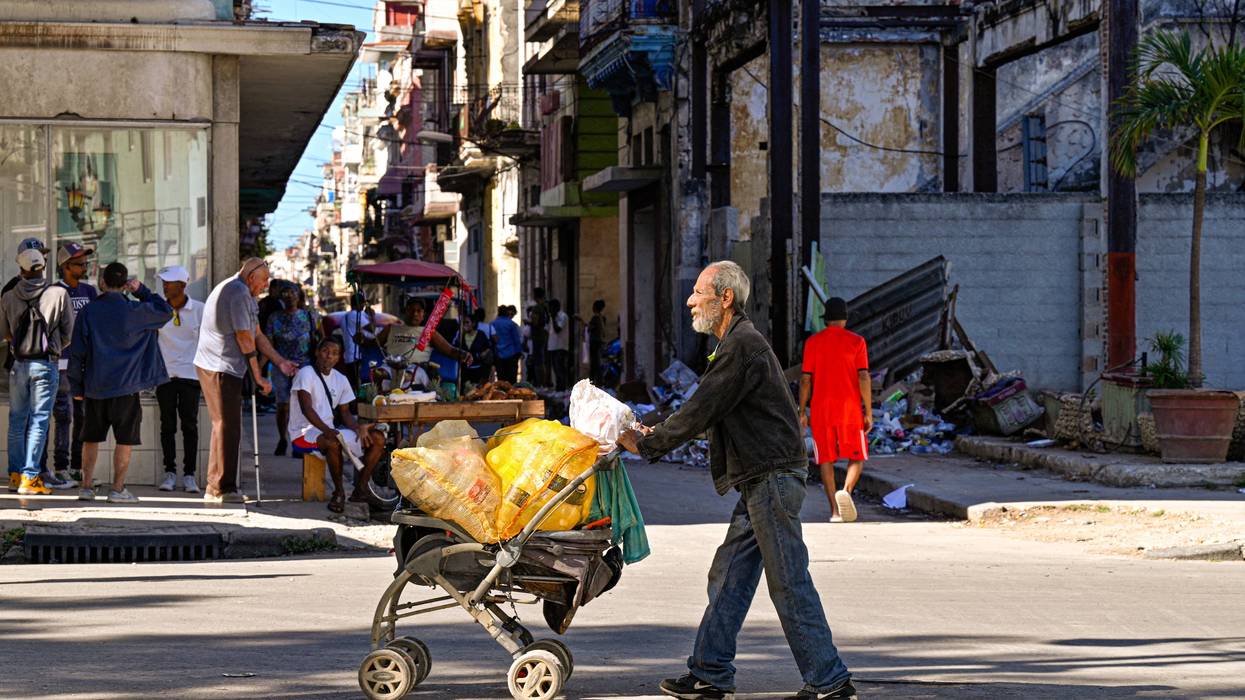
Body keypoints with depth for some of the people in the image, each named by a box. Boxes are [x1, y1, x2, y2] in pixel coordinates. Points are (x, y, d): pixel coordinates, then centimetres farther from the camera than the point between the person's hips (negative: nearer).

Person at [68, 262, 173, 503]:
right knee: (125, 439, 3)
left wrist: (76, 387, 8)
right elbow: (165, 311, 7)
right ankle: (118, 489, -1)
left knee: (91, 438, 13)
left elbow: (77, 352, 1)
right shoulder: (133, 311, -8)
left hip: (94, 386, 3)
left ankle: (87, 486, 14)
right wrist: (141, 291, 5)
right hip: (125, 385, -3)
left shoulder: (88, 311, 0)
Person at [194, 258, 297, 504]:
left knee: (224, 426, 15)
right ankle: (222, 489, -6)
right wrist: (258, 377, -11)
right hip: (221, 368, -11)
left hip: (213, 365, 11)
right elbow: (244, 338, -15)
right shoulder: (238, 294, -15)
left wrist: (280, 362, 18)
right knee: (228, 427, -8)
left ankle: (215, 488, 20)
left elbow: (256, 334, 22)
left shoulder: (244, 294, 20)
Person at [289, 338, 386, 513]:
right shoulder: (306, 374, -10)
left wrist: (358, 428, -8)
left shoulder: (340, 379, 13)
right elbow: (306, 408, -20)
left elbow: (345, 412, 14)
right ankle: (338, 491, -21)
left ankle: (361, 488, -3)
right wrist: (326, 430, -33)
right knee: (333, 442, -40)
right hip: (304, 433, -8)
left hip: (330, 430, 8)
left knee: (378, 438, -6)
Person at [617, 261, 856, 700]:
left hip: (774, 479, -11)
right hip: (760, 482, 11)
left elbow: (700, 413, -17)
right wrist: (656, 435, 18)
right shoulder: (737, 344, 18)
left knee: (789, 585, -7)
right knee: (728, 578, 12)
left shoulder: (743, 347, -16)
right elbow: (706, 413, 24)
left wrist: (645, 445, -8)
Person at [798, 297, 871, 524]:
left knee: (826, 460, 8)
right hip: (850, 411, -1)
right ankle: (846, 491, -16)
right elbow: (864, 378, -8)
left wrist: (802, 412, 7)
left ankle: (835, 510, 2)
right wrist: (868, 412, -3)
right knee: (857, 457, 11)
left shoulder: (812, 343, 2)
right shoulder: (856, 342, -2)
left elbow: (805, 379, 0)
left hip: (821, 411, 1)